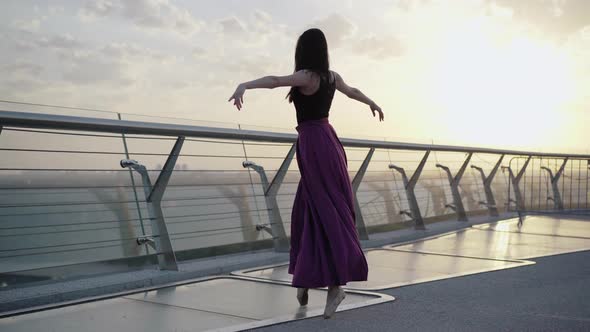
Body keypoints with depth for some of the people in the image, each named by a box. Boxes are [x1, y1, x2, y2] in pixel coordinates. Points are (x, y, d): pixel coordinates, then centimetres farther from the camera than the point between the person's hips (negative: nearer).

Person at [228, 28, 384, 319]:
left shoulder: (306, 76, -12)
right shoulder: (332, 76, 10)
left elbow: (274, 80, -31)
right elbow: (353, 91, 30)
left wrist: (243, 85, -45)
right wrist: (373, 103, 50)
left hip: (312, 145, -7)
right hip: (328, 141, 7)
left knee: (326, 213, -9)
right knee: (307, 212, 12)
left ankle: (335, 282, -11)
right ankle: (308, 276, 14)